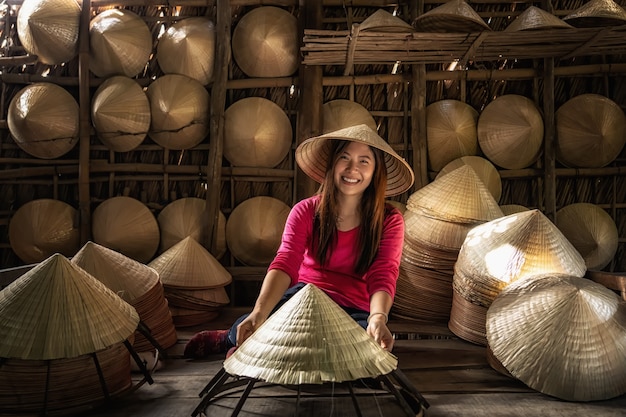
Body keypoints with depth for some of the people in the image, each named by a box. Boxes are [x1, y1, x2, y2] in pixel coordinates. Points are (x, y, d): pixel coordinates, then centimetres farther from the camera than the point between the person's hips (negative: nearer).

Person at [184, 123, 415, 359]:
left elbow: (383, 277, -16)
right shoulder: (306, 211, -3)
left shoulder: (389, 221, -3)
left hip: (355, 311, 2)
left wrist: (378, 318, -39)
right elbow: (285, 263, -18)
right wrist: (259, 312, -36)